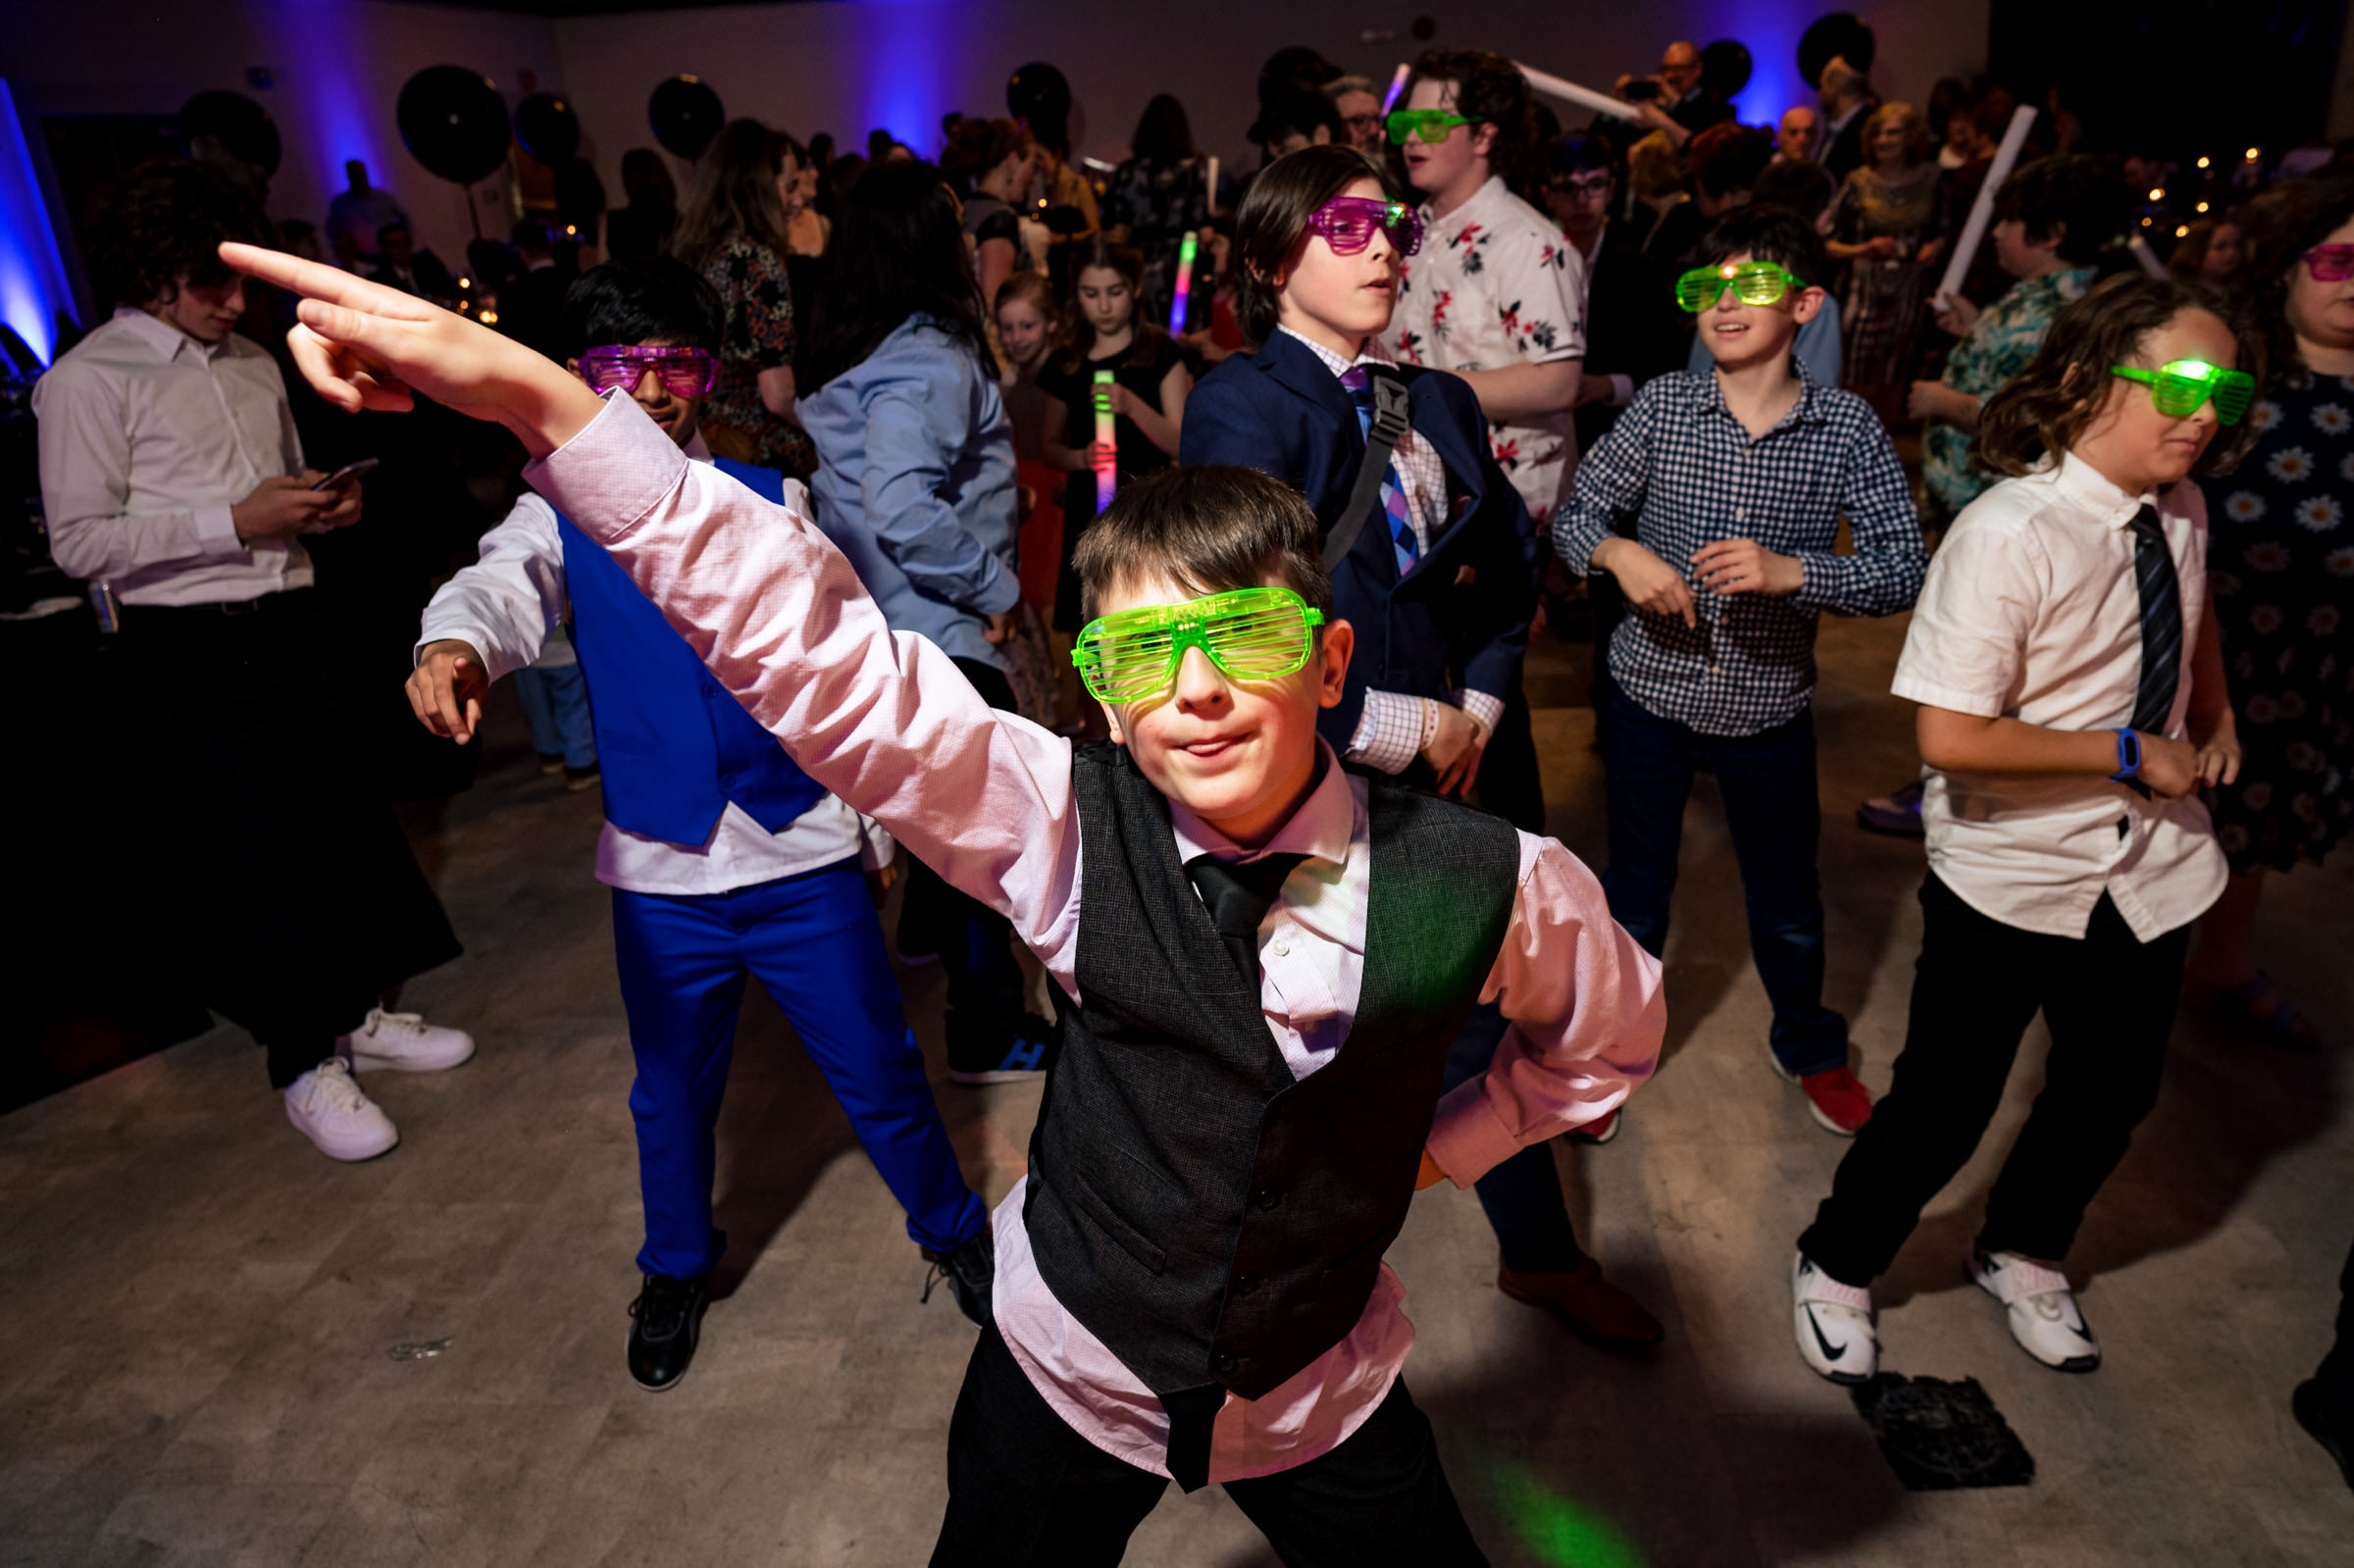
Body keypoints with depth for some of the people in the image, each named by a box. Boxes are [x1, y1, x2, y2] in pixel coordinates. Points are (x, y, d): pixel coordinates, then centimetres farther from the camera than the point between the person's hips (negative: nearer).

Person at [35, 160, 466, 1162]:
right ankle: (303, 1066, 11)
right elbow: (79, 542, -11)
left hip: (288, 622, 7)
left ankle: (356, 1016, 27)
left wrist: (322, 507, 2)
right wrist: (235, 519, -17)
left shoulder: (251, 363, 14)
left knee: (340, 819, 11)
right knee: (247, 851, -1)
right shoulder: (88, 380, -6)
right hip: (188, 648, -6)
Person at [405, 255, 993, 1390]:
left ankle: (950, 1226, 37)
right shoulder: (561, 517, 1)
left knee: (877, 1068, 9)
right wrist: (452, 645, -45)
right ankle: (677, 1271, 45)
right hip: (661, 870, 1)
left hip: (805, 852, 0)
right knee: (672, 1091, 17)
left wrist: (875, 819, 7)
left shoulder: (770, 502, 2)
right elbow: (504, 585, -21)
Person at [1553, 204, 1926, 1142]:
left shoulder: (1848, 429, -7)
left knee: (1788, 907, 18)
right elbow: (1574, 514, 1)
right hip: (1650, 690, 0)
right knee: (1635, 895, 16)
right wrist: (1615, 550, -21)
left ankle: (1808, 1048, 46)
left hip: (1769, 707, 0)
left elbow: (1905, 570, -9)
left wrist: (1790, 572, -26)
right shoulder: (1662, 406, -5)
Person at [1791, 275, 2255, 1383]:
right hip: (2010, 883, -7)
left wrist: (2213, 719, 9)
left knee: (2113, 1088, 22)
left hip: (2149, 866, 7)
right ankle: (1835, 1270, 33)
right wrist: (2131, 753, -20)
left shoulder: (2179, 514, -1)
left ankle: (2022, 1257, 49)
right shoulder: (2009, 536, -25)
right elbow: (1949, 739, -29)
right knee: (1947, 1103, 5)